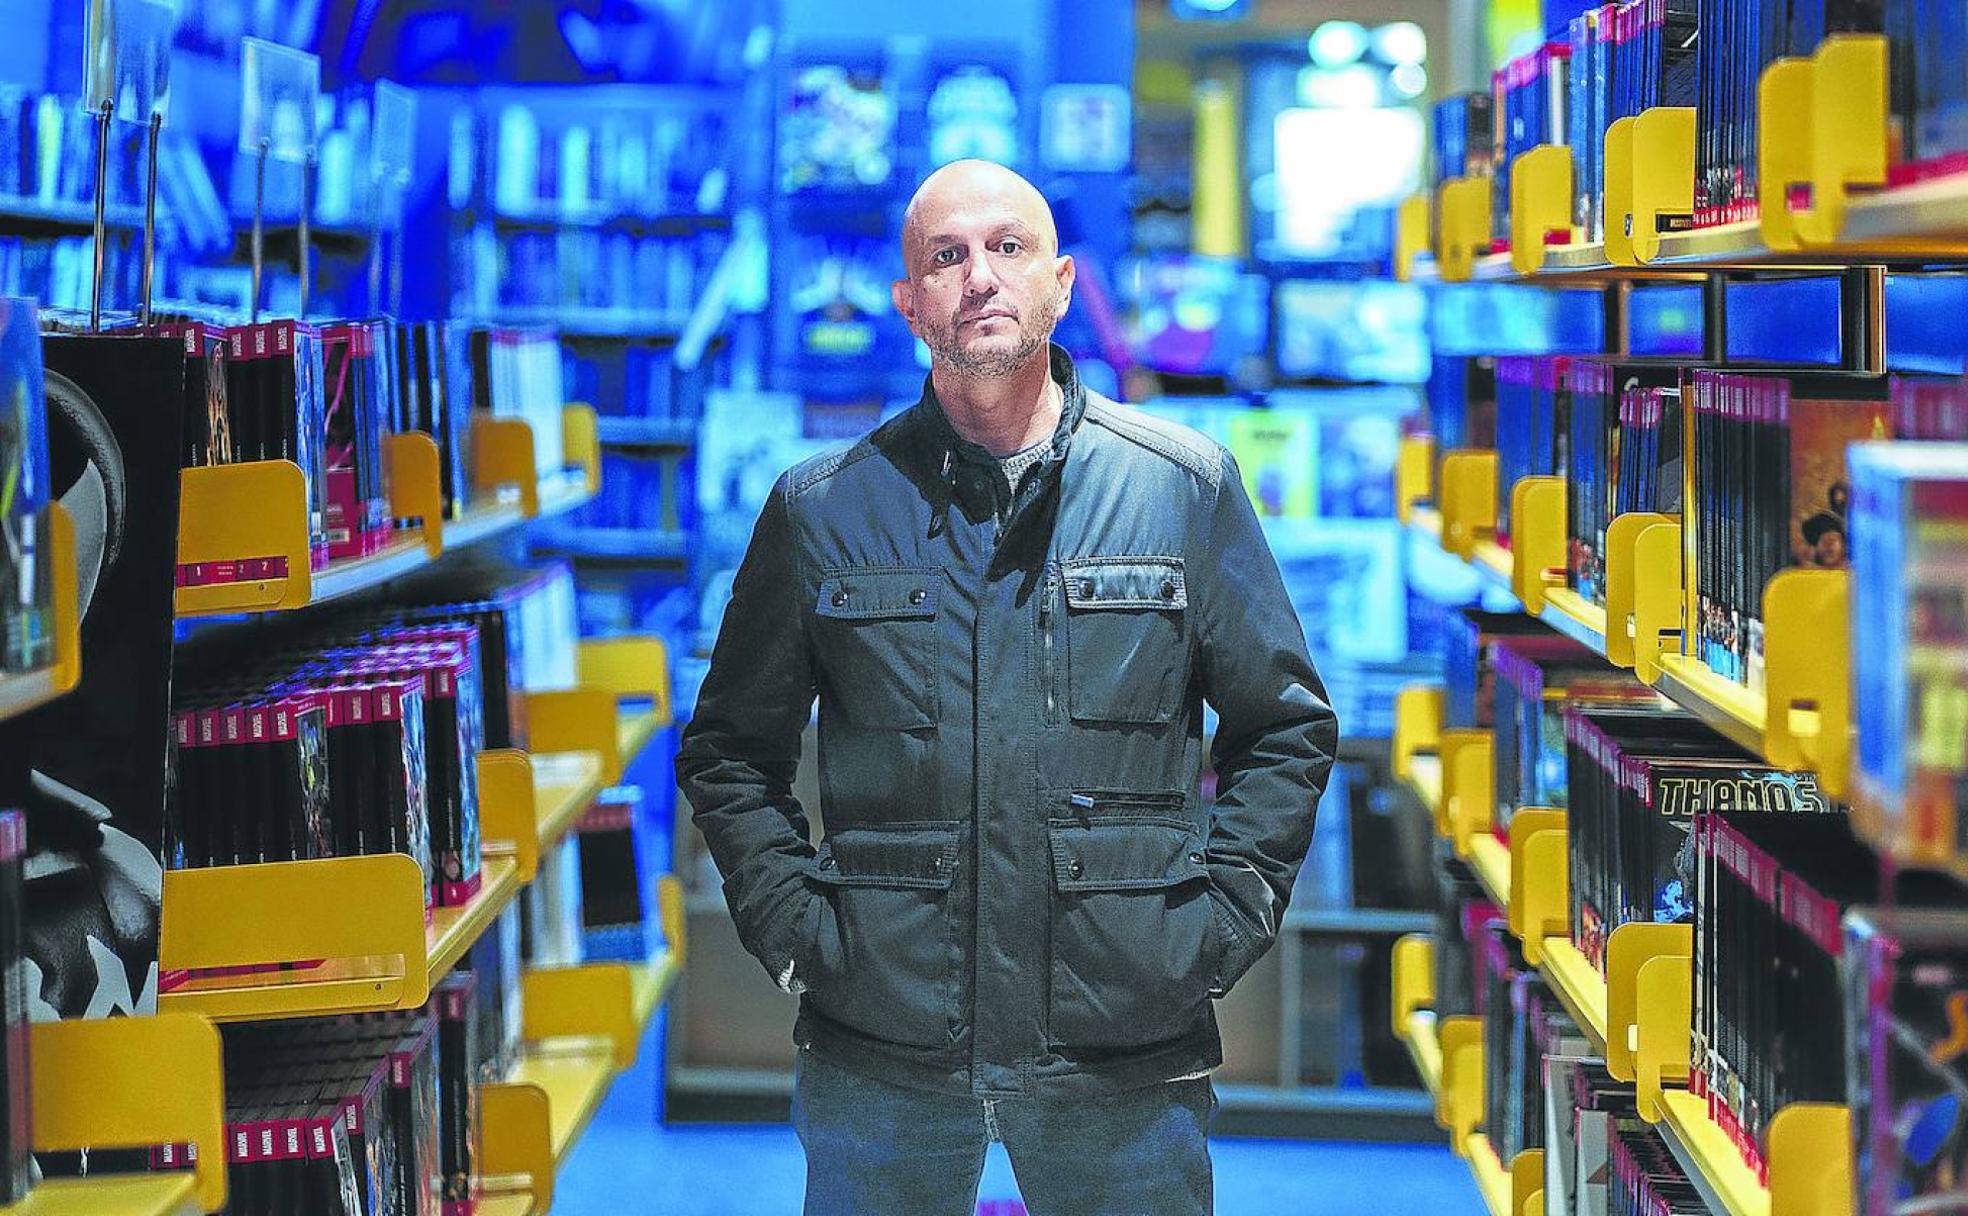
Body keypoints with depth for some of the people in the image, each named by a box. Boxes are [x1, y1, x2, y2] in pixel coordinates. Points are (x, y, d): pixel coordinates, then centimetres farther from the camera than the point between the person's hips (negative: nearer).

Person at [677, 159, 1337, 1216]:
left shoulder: (1187, 486, 4)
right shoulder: (821, 510, 4)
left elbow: (1286, 729, 11)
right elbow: (730, 753, 13)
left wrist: (1221, 920, 0)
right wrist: (795, 928, 0)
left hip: (1126, 1056, 0)